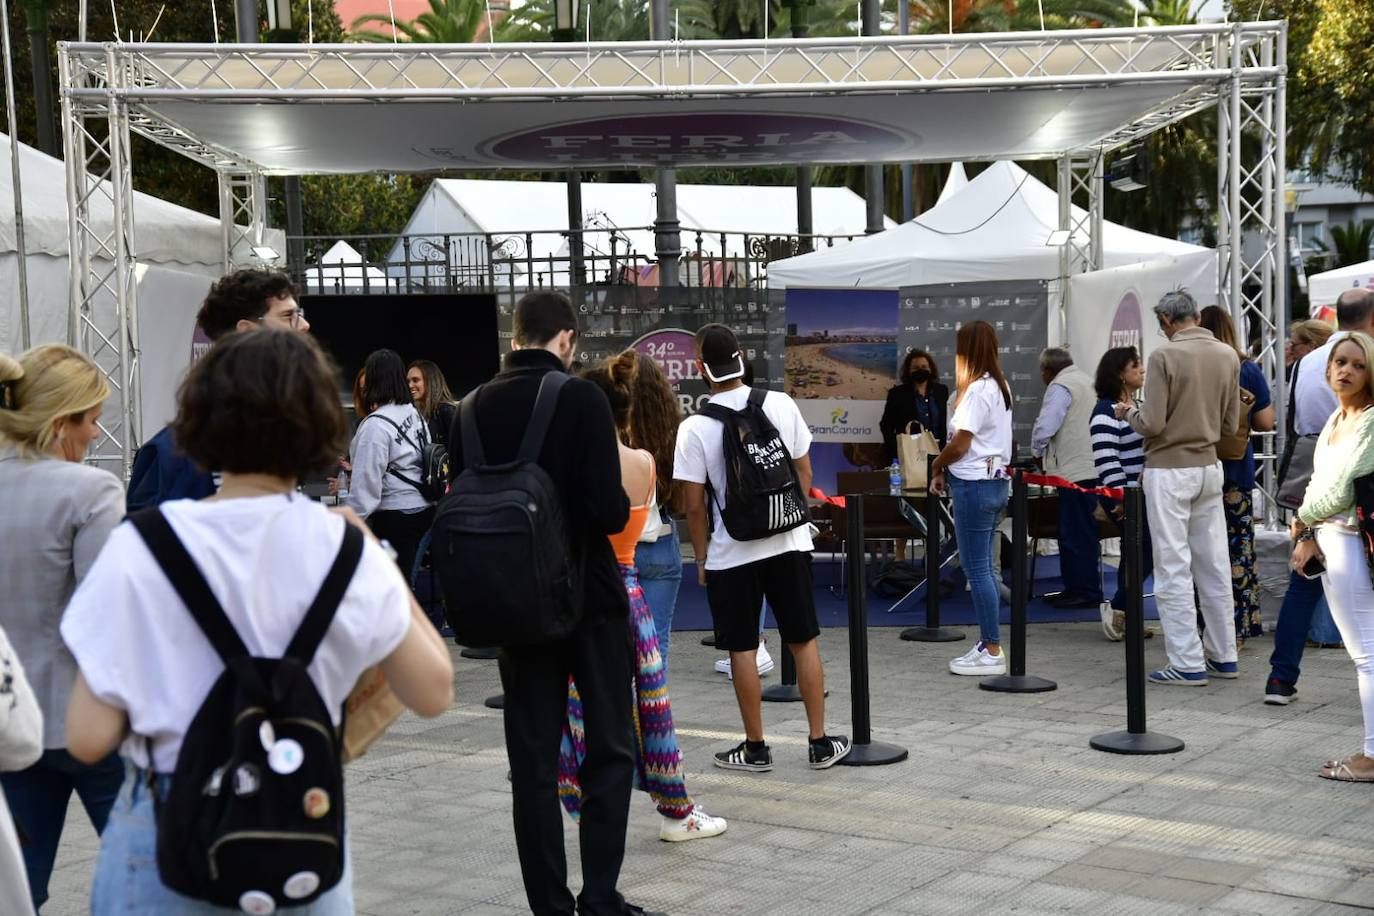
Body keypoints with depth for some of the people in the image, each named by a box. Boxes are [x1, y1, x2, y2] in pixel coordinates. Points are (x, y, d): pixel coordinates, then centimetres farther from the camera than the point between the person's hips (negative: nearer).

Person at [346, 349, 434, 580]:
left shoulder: (376, 425, -17)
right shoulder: (414, 413, 7)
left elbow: (366, 482, -18)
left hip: (393, 517, -8)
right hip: (424, 509, 8)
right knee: (407, 580, 15)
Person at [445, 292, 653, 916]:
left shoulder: (471, 410, 1)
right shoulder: (581, 399, -12)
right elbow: (609, 510, -19)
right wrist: (620, 509, 3)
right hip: (590, 601, -3)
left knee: (533, 763, 9)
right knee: (609, 750, 9)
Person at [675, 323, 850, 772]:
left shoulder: (694, 428, -12)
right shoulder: (781, 405, -3)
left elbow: (695, 504, -9)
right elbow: (804, 473, 5)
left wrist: (701, 556, 4)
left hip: (732, 552, -3)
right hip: (789, 542, 3)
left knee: (743, 651, 8)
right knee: (804, 642, 11)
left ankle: (755, 748, 16)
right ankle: (819, 743, 16)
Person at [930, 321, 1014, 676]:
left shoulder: (977, 390, -15)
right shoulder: (1000, 387, 14)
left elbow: (959, 445, -16)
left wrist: (938, 468, 1)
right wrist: (948, 469, 10)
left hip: (974, 484, -10)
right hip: (996, 480, 10)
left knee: (977, 569, -5)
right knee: (984, 567, 13)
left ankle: (992, 651, -3)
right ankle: (987, 643, 16)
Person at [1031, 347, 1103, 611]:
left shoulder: (1060, 387, -8)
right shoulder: (1087, 381, 20)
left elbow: (1044, 427, -16)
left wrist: (1038, 452, 3)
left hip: (1075, 472, -9)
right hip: (1091, 468, 9)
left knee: (1077, 535, -5)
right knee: (1076, 533, 13)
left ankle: (1087, 592, -4)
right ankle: (1074, 588, 16)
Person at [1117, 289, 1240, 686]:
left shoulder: (1165, 356, -14)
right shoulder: (1228, 356, 3)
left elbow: (1152, 425, -16)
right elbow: (1230, 424, 8)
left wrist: (1127, 413, 4)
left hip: (1169, 471, -6)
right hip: (1210, 467, 6)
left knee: (1174, 568, -1)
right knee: (1214, 565, 13)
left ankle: (1188, 664, 0)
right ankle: (1223, 656, 20)